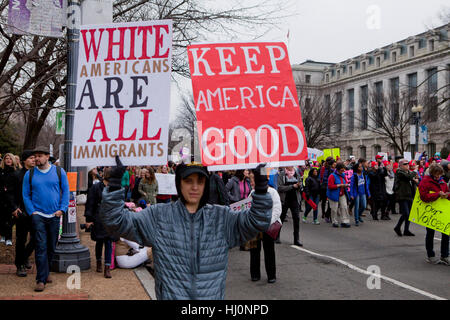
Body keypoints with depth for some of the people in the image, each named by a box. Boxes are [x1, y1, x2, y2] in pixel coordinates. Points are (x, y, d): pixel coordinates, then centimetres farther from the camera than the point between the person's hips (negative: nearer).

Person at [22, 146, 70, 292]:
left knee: (51, 246, 11)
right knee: (41, 247, -8)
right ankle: (41, 279, -6)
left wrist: (62, 209, -5)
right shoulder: (29, 174, 4)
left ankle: (45, 272, 29)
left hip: (54, 215, 2)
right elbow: (26, 195, 6)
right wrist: (31, 211, -5)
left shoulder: (59, 171, 3)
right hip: (38, 215, -1)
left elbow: (65, 191, 5)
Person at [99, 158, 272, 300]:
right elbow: (117, 221, -6)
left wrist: (260, 188, -22)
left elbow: (257, 220, -7)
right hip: (170, 294, -1)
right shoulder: (158, 216, -1)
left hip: (213, 294, 1)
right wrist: (115, 185, -19)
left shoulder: (221, 217, 3)